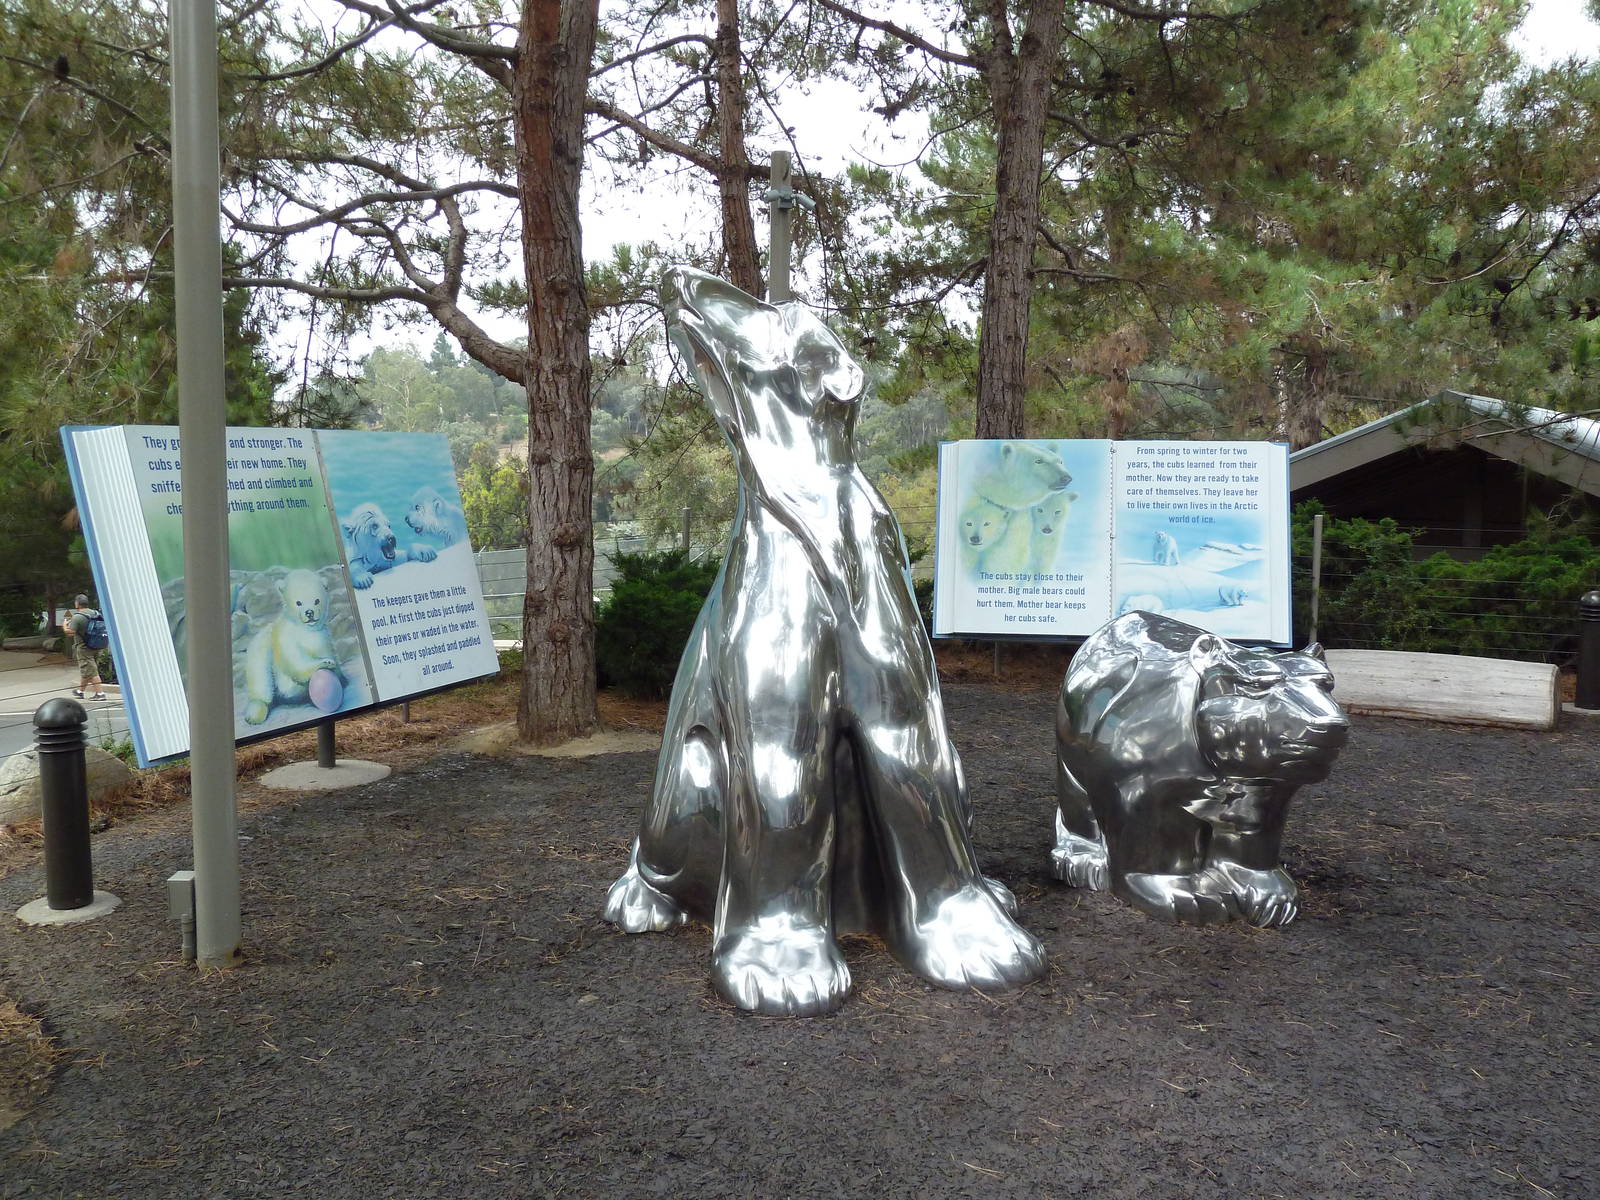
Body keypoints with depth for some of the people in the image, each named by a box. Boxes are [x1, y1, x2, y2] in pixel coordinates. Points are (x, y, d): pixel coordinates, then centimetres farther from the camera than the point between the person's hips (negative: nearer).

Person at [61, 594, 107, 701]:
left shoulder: (77, 617, -16)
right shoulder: (95, 614, 6)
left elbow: (69, 633, -19)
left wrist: (64, 625, 2)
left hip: (84, 648, -7)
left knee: (91, 672, -5)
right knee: (87, 670, 19)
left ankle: (100, 693, -10)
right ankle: (81, 691, 33)